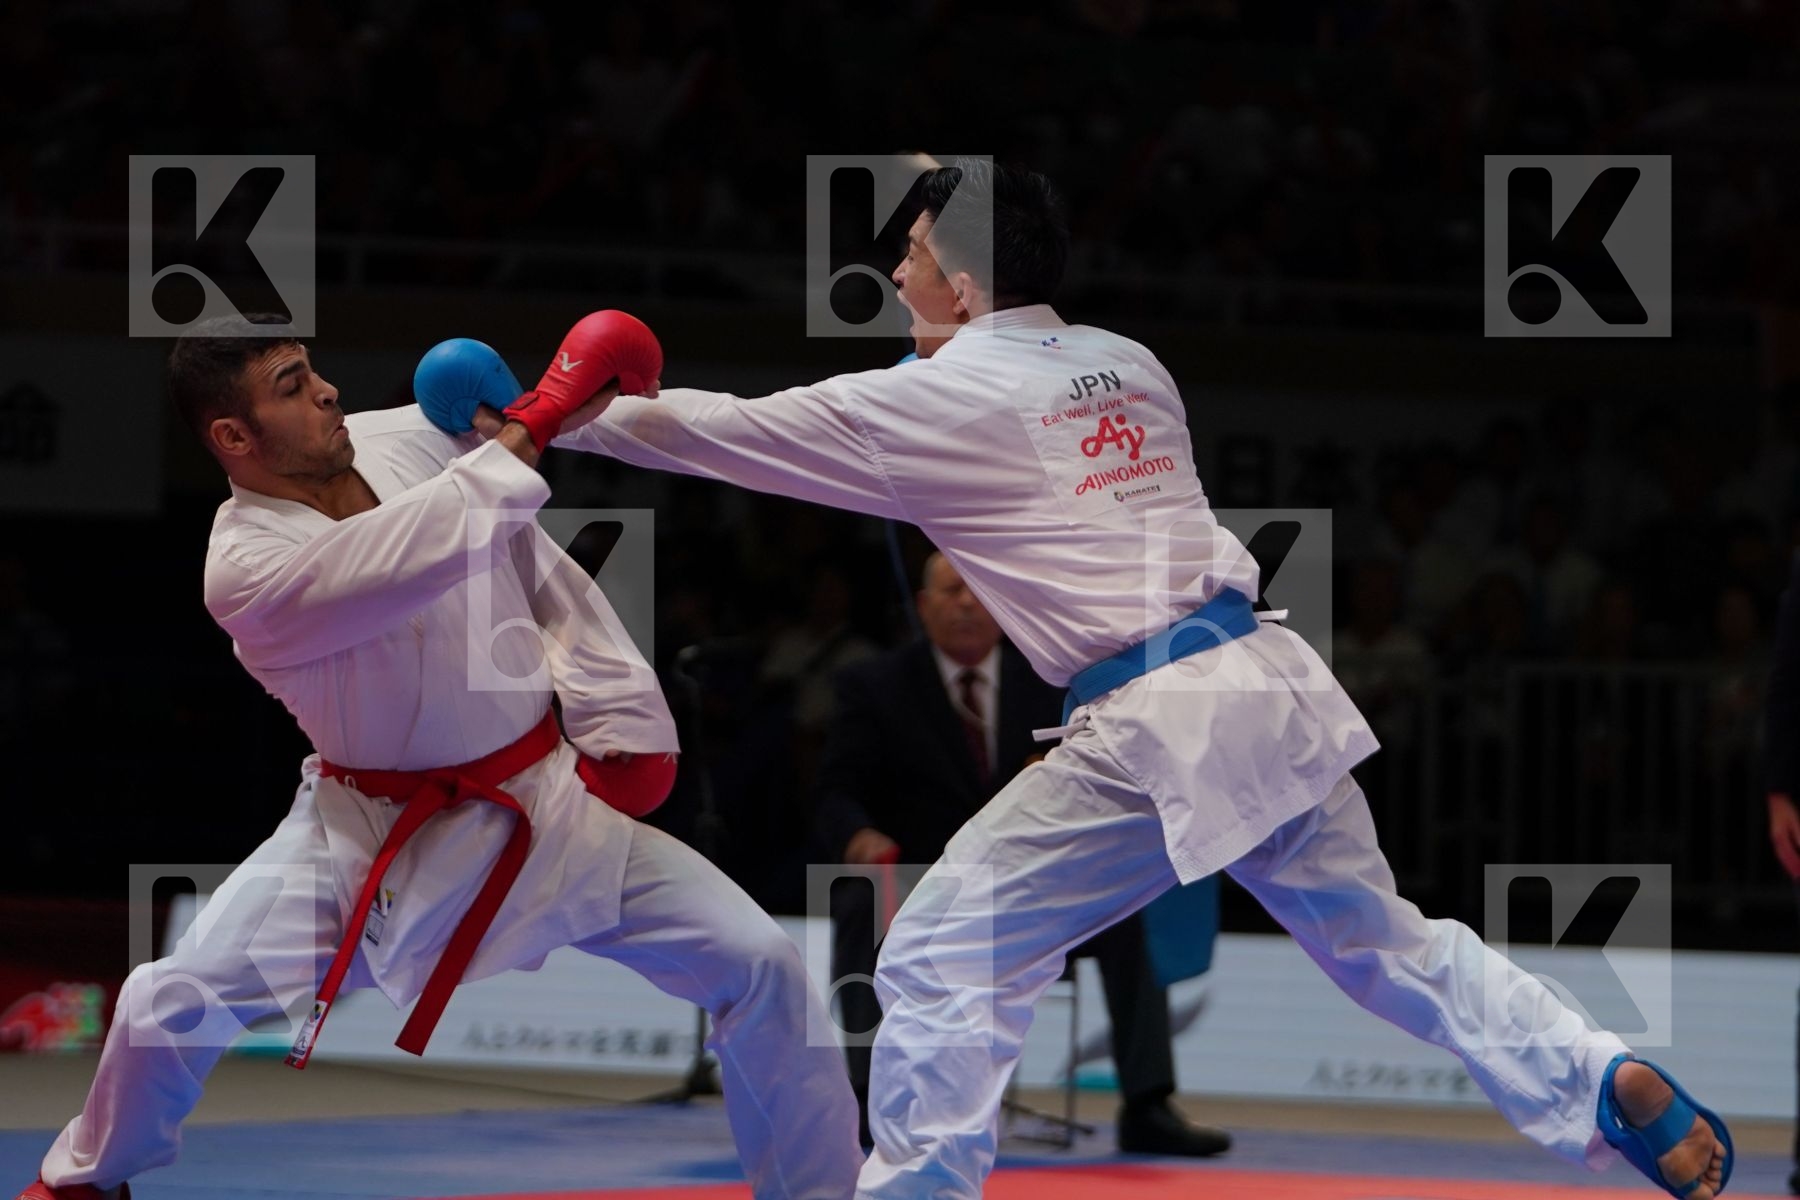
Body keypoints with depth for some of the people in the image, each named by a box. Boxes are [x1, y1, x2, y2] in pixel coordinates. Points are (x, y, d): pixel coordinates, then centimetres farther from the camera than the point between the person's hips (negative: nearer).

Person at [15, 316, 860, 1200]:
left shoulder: (415, 438, -10)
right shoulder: (245, 571, -25)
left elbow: (542, 572, 3)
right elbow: (421, 559, -41)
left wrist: (621, 716, 1)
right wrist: (525, 432, -41)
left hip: (545, 800, 3)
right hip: (370, 829, -3)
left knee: (757, 964, -6)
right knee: (171, 1006, -8)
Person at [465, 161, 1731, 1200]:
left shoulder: (930, 403, -2)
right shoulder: (1130, 365, 16)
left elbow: (715, 430, 5)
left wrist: (568, 420, 16)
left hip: (1154, 732, -7)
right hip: (1268, 686, 7)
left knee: (944, 961, 0)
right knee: (1382, 938, 19)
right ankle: (1610, 1082, 8)